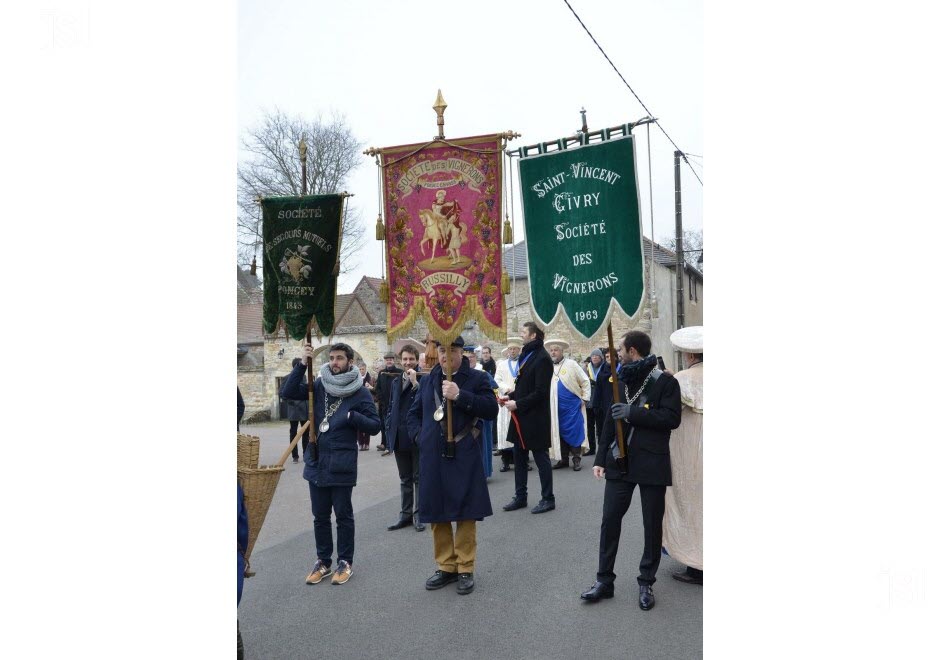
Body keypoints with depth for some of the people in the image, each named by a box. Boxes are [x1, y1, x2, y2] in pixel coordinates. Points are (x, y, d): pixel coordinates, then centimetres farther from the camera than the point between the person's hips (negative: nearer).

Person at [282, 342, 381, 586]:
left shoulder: (359, 392, -6)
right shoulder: (319, 385, 4)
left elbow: (374, 426, -7)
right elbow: (289, 392, -6)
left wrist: (351, 416, -20)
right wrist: (303, 363, -14)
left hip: (342, 464, -4)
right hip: (316, 462, 4)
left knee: (343, 515, 8)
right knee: (320, 516, 14)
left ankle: (344, 562, 23)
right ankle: (323, 561, 28)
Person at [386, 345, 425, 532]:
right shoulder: (396, 382, 12)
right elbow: (391, 408, 16)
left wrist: (415, 382, -23)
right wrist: (389, 432, 10)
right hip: (399, 439, 6)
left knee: (419, 478, 5)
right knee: (405, 479, 14)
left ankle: (418, 515, 13)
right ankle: (406, 514, 22)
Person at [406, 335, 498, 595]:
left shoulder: (476, 378, -1)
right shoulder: (428, 380, 11)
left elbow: (491, 409, -14)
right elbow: (414, 413, 21)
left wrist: (460, 396, -22)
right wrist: (420, 436, 4)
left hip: (464, 457, -4)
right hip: (432, 458, 4)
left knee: (465, 514, 3)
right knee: (437, 514, 11)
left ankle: (465, 569, 16)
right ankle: (446, 566, 25)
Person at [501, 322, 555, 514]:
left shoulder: (542, 358, -16)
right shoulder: (526, 355, 11)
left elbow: (540, 392, -20)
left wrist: (518, 404, -17)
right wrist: (510, 396, 4)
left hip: (535, 417, -9)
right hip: (521, 416, 9)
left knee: (541, 457, 3)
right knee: (518, 456, 14)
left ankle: (548, 499, 14)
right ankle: (520, 496, 24)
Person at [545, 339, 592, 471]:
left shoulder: (571, 364, -3)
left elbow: (585, 381, 0)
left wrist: (584, 399, -3)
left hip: (572, 405, -4)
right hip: (556, 407, 4)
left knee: (574, 431, -3)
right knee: (560, 432, 8)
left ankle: (576, 459, 6)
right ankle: (563, 459, 16)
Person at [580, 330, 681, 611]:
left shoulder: (664, 382, -6)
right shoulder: (622, 382, 11)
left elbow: (671, 418, -16)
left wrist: (633, 413, -20)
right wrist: (601, 458, 8)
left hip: (651, 464, -4)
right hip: (620, 462, 5)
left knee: (652, 525, 6)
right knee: (609, 520, 4)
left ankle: (646, 583, 20)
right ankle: (604, 580, 15)